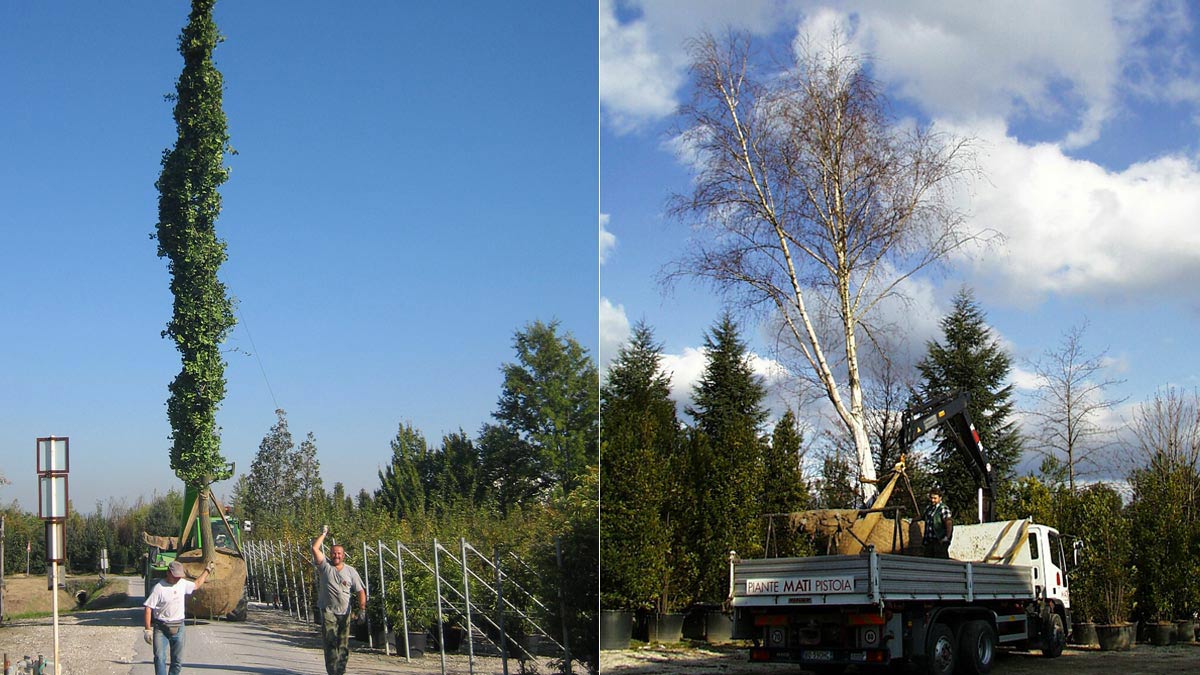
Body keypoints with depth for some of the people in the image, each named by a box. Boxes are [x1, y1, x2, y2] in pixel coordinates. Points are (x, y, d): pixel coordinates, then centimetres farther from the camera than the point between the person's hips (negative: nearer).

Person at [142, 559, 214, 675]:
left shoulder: (183, 583, 5)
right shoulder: (159, 588, -13)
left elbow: (196, 584, 27)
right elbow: (148, 608, -13)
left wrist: (207, 570, 28)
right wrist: (148, 629, -17)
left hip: (178, 627, 5)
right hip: (161, 628, -5)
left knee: (178, 661, 8)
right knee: (160, 658, -12)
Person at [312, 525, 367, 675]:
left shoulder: (351, 571, 6)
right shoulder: (325, 566, 1)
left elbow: (360, 590, 4)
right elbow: (315, 548, -9)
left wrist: (362, 608, -7)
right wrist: (323, 534, -4)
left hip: (344, 612, 2)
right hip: (328, 611, -2)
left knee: (343, 644, 4)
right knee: (330, 642, -9)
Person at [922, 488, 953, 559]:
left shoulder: (943, 508, -9)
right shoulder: (928, 508, 16)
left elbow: (949, 523, -17)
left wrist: (947, 537, -21)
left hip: (940, 542, -8)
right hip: (929, 541, 8)